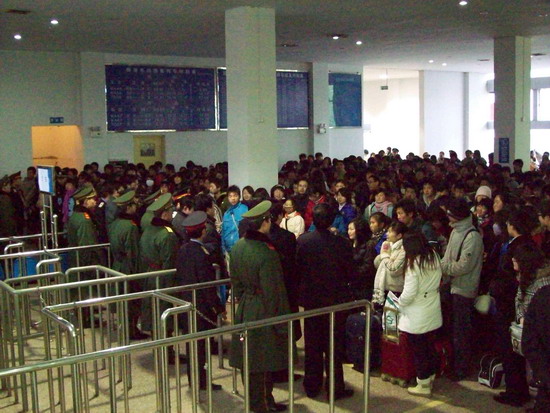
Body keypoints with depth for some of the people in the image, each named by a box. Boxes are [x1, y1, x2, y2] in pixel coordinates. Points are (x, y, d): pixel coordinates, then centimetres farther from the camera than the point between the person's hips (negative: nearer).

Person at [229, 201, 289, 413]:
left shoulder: (238, 246, -1)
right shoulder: (266, 253, -25)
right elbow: (272, 293, -20)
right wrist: (281, 324, -11)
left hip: (245, 310, 8)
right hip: (263, 313, -8)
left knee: (250, 361, 18)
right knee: (263, 364, 5)